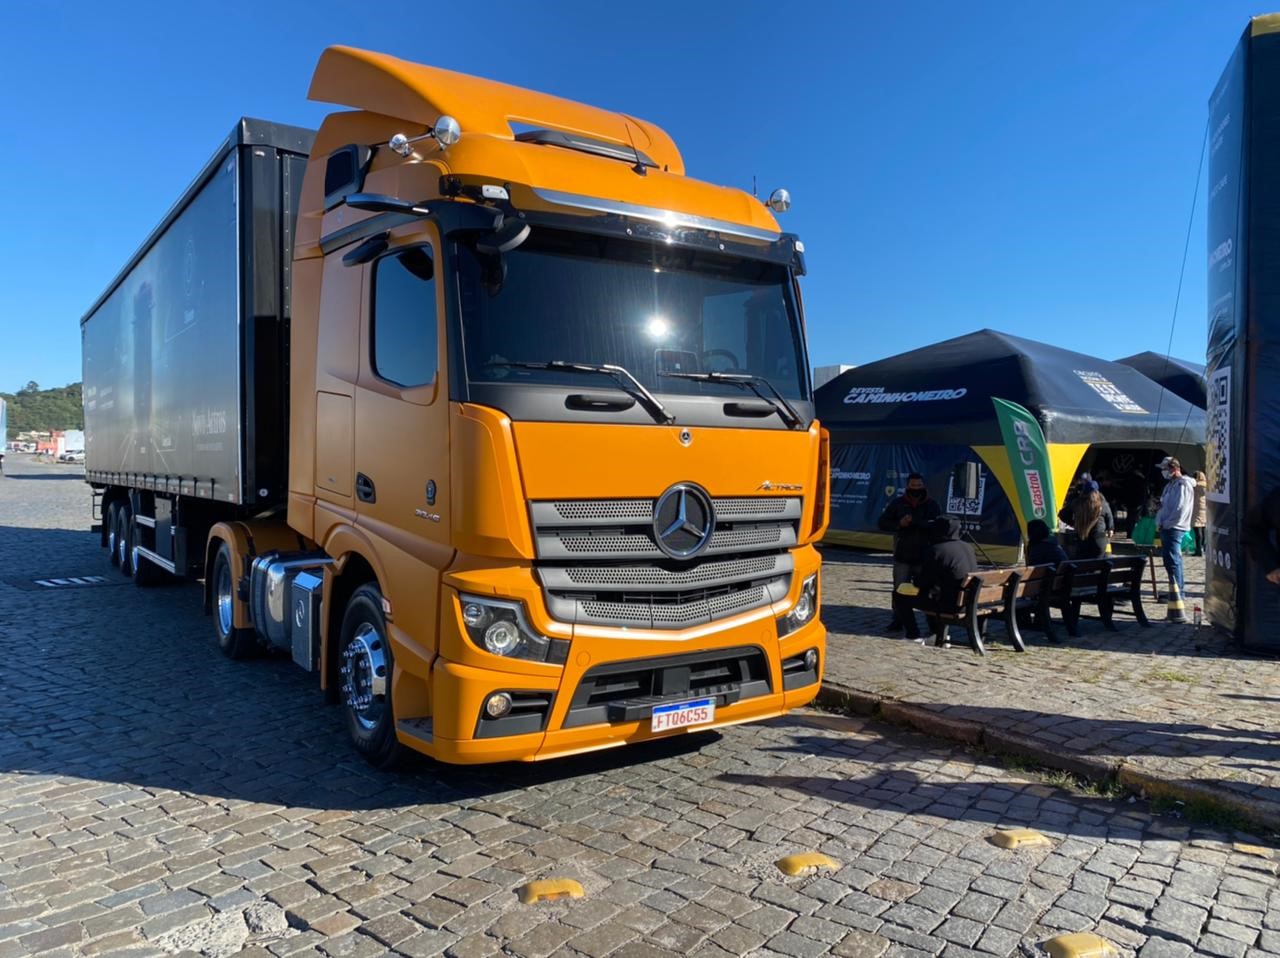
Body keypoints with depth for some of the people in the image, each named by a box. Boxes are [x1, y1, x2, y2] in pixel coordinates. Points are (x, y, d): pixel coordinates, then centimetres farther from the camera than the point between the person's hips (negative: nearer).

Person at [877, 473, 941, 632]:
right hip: (902, 557, 1)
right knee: (899, 590, 2)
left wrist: (914, 522, -21)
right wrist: (899, 524, -13)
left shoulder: (932, 505, 3)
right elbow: (882, 523, 6)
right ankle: (898, 620, 13)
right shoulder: (898, 504, 5)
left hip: (924, 558, -1)